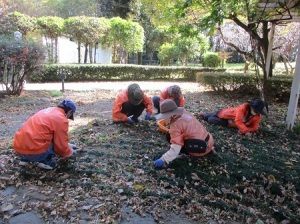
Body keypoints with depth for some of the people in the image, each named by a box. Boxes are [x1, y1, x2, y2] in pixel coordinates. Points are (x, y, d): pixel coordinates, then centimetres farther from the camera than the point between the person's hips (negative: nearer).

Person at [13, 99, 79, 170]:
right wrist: (70, 152, 19)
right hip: (34, 153, -8)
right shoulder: (61, 119, -7)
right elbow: (61, 145, -1)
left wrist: (67, 145, 38)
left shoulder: (48, 110, 18)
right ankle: (45, 161, -1)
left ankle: (24, 159, 21)